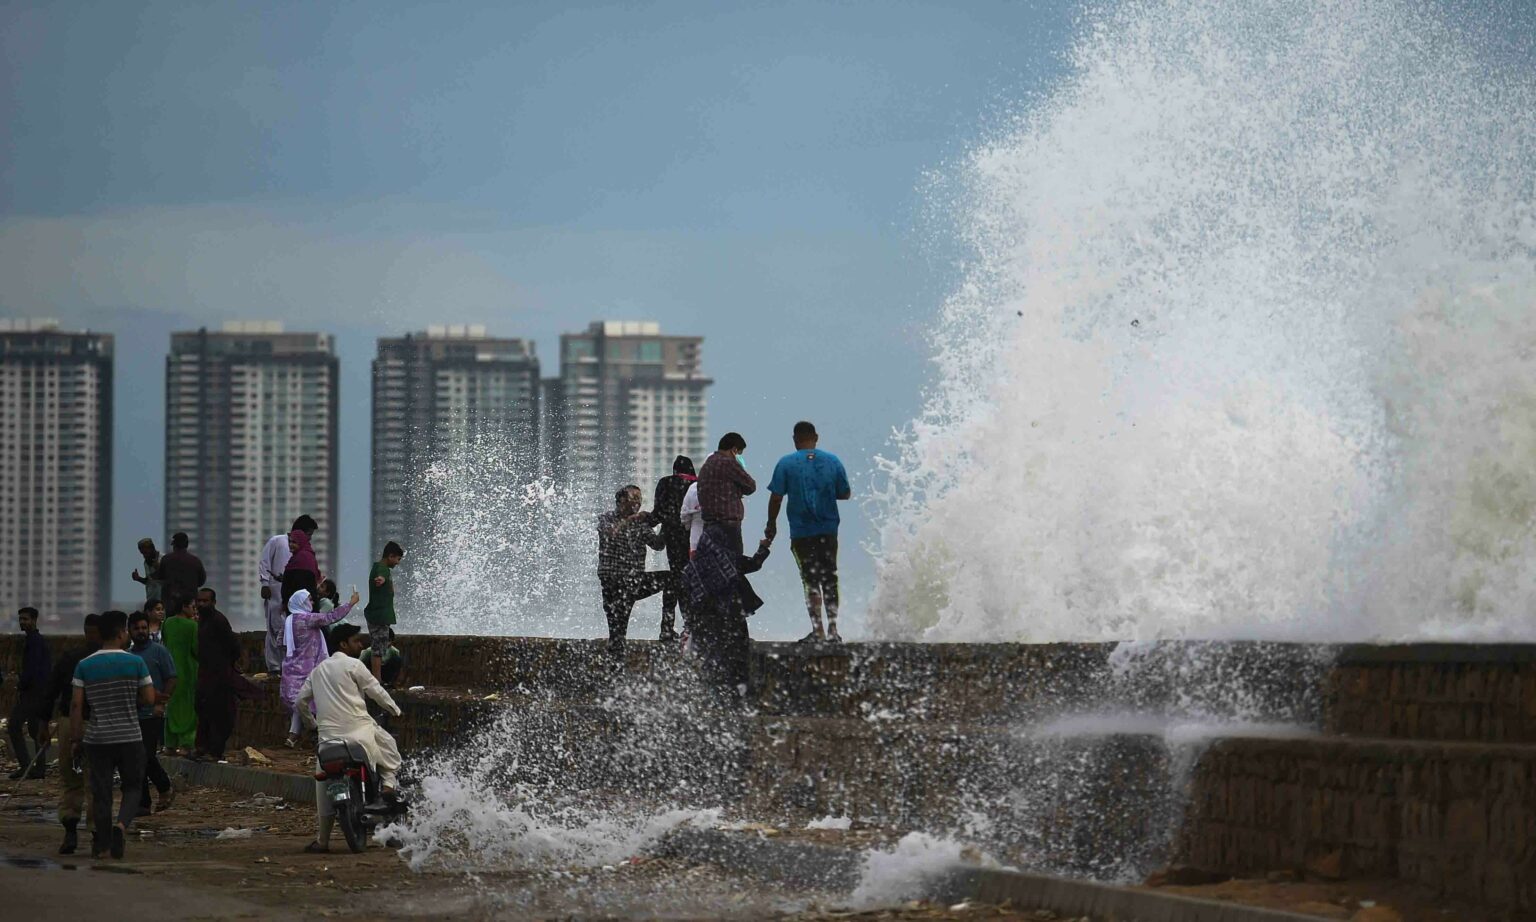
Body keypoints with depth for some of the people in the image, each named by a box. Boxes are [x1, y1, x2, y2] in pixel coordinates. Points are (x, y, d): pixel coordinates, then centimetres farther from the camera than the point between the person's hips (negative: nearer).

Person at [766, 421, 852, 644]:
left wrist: (771, 524, 5)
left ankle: (818, 630, -5)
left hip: (801, 532, -3)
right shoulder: (832, 461, 4)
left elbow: (776, 497, -6)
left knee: (811, 580, 0)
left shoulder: (786, 463, -4)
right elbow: (845, 493, 8)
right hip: (828, 530, 3)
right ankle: (833, 629, 10)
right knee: (829, 579, 11)